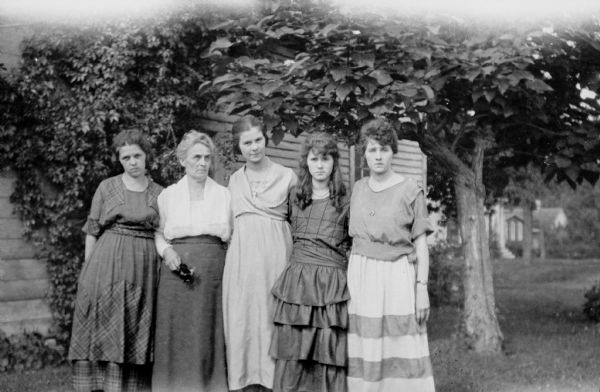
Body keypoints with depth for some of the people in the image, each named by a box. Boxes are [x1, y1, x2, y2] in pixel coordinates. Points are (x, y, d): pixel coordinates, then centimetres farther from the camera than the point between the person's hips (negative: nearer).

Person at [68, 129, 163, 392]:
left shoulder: (160, 193, 8)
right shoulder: (107, 187, 5)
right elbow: (92, 231, 5)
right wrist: (88, 269, 0)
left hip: (145, 269, 1)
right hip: (107, 264, -1)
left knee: (137, 335, 3)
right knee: (107, 329, -2)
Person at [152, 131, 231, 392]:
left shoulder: (224, 195, 9)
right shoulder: (167, 195, 9)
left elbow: (229, 235, 10)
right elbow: (159, 232, 12)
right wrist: (166, 250, -6)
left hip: (213, 273, 0)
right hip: (176, 272, 0)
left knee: (208, 338, -1)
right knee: (176, 338, 0)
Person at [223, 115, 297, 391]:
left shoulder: (287, 176, 1)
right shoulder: (234, 180, 12)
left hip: (275, 254, -3)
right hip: (241, 256, 3)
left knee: (272, 319, -1)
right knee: (241, 319, 3)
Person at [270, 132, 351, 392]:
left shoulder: (345, 202, 5)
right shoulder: (295, 197, 13)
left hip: (331, 283, -2)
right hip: (296, 281, 2)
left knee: (329, 359, -4)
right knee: (292, 357, 0)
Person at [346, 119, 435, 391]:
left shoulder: (410, 190, -2)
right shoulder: (358, 188, 11)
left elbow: (421, 244, -3)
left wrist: (422, 289, -9)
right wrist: (348, 281, 12)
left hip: (396, 276, -4)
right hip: (359, 275, 4)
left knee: (400, 351, -5)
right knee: (363, 351, 4)